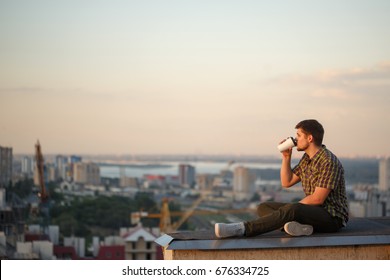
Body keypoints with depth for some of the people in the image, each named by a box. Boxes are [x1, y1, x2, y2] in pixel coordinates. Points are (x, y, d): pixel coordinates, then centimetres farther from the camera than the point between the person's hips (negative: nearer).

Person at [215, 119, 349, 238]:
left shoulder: (329, 161, -17)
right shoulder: (307, 158, 12)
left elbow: (317, 199, -21)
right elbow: (286, 182, 15)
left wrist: (296, 205, -9)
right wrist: (286, 157, 4)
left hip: (332, 216, -10)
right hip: (312, 211, 10)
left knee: (291, 210, -38)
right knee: (263, 208, -3)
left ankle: (242, 229, -41)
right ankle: (299, 226, -30)